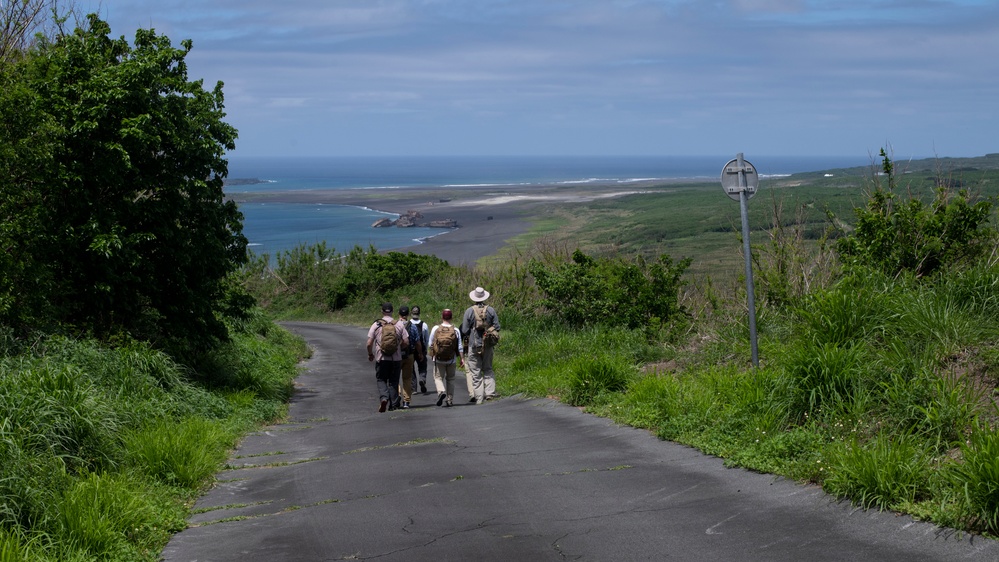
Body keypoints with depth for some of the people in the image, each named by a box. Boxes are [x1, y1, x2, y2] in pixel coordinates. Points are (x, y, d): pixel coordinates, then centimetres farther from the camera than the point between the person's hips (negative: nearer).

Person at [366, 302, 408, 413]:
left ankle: (384, 398, -13)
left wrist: (370, 354, 13)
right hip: (396, 358, 1)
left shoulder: (376, 325, -3)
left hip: (381, 358, -1)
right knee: (394, 382, 11)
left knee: (381, 379, 11)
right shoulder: (398, 325, 0)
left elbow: (369, 343, -5)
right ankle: (393, 405, 11)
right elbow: (406, 342, -1)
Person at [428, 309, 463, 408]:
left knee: (438, 377, 6)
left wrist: (431, 355, 20)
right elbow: (459, 346, -2)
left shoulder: (435, 329, -6)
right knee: (450, 379, 13)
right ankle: (450, 400, 12)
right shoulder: (456, 330, -4)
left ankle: (441, 391, -23)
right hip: (451, 359, 1)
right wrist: (461, 358, 8)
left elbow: (430, 344, 3)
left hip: (438, 359, -1)